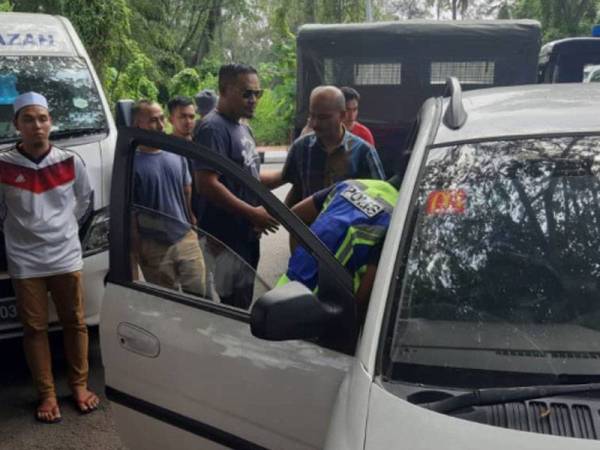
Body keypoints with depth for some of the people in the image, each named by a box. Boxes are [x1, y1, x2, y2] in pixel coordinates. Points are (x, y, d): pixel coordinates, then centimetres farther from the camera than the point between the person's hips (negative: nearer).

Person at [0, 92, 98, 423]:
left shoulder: (70, 162, -2)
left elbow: (84, 200, 14)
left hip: (66, 257, 2)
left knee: (75, 322, 10)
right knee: (34, 329, 6)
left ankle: (79, 385, 25)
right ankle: (47, 395, 18)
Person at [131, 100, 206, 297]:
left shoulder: (177, 156, 6)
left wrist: (195, 226, 12)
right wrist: (137, 250, -9)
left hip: (186, 238, 4)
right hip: (155, 247, -4)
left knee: (199, 294, 6)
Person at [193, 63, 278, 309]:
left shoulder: (243, 128, 14)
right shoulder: (213, 128, -16)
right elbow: (207, 184, -25)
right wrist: (253, 213, -23)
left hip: (247, 234, 10)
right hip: (226, 238, -10)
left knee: (243, 302, 18)